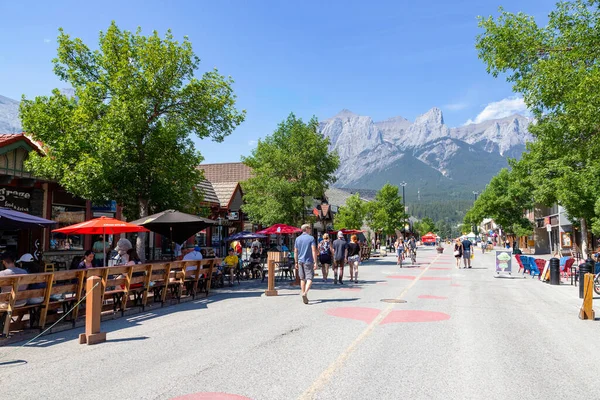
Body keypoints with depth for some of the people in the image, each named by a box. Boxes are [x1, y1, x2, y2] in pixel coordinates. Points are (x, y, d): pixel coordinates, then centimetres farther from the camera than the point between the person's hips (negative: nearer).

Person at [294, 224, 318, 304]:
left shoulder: (298, 239, 8)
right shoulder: (311, 238, -6)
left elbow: (295, 252, 9)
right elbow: (314, 251, -12)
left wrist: (296, 262, 15)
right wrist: (315, 262, -11)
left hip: (300, 261, 5)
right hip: (308, 261, -5)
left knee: (302, 279, 13)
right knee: (309, 278, -5)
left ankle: (303, 294, 18)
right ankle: (305, 293, -24)